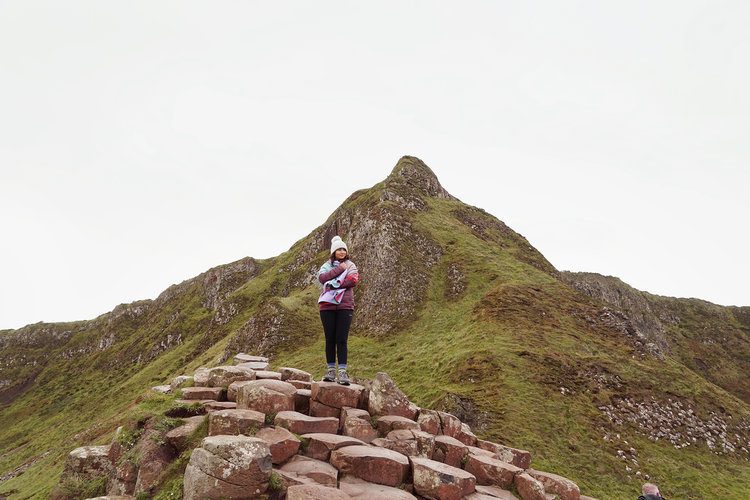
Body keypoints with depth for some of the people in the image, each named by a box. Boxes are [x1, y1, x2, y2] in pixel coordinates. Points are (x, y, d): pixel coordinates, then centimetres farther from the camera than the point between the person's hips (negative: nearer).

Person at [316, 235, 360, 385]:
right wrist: (340, 269, -8)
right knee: (330, 339, 4)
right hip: (327, 306, 1)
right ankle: (330, 370, 11)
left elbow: (353, 281, -8)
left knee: (342, 339, -6)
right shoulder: (326, 265, 13)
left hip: (345, 305, -1)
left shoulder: (350, 265, 11)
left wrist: (333, 284, -13)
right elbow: (322, 278, -9)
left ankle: (342, 372, -7)